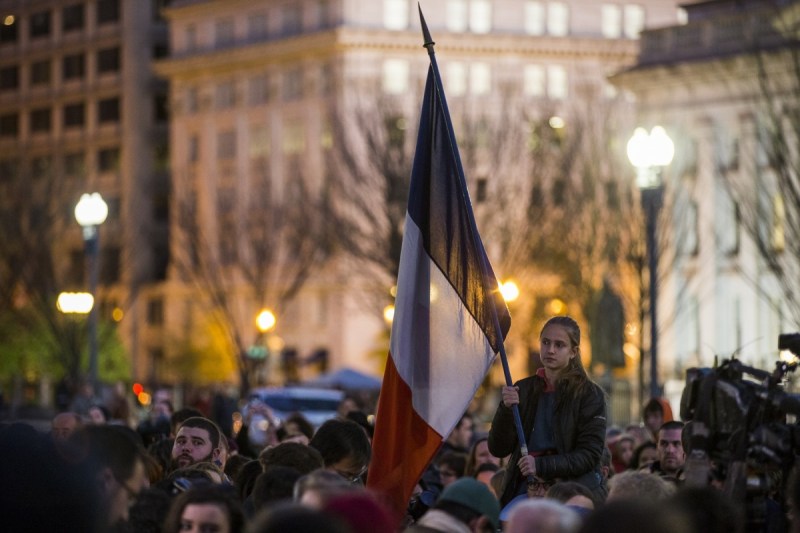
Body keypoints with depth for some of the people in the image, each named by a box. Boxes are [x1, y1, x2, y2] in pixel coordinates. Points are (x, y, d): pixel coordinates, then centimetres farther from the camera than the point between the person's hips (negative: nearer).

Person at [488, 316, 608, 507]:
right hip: (524, 490, 3)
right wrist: (505, 410, -10)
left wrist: (541, 466, -17)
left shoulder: (589, 394, 0)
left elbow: (590, 455, -6)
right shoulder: (524, 389, 10)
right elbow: (498, 449, 7)